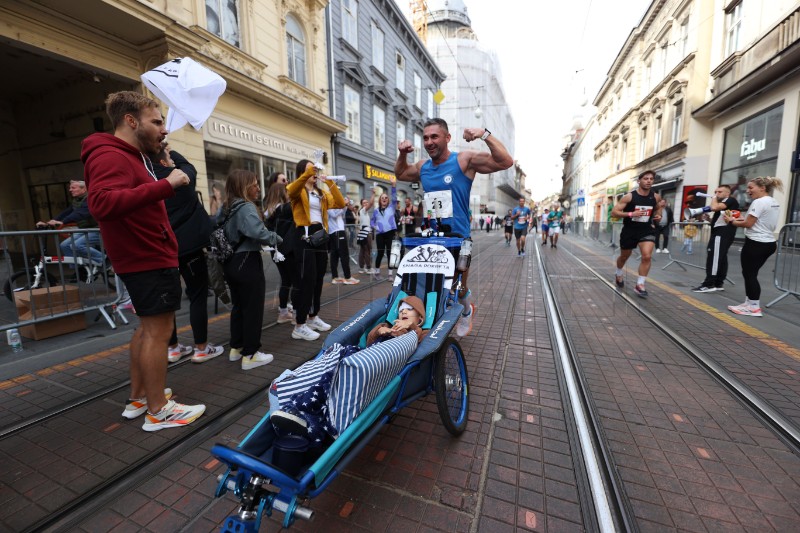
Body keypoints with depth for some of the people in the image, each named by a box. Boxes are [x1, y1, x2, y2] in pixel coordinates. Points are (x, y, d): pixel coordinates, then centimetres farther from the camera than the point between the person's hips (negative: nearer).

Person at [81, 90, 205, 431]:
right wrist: (165, 185, -35)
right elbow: (102, 204, -33)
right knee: (158, 331, -3)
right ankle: (158, 411, 10)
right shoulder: (110, 156, -15)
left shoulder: (130, 156, 18)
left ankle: (138, 398, 30)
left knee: (148, 328, 17)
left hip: (146, 258, 11)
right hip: (150, 261, -11)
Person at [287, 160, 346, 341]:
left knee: (318, 279, 11)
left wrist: (330, 183, 3)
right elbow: (292, 191, -24)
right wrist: (307, 173, -34)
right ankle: (299, 327, -3)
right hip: (304, 235, -7)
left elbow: (340, 204, 7)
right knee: (307, 280, -10)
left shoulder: (322, 193, 20)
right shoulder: (297, 190, 2)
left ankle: (313, 317, 26)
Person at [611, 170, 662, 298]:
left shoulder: (655, 197, -1)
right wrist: (630, 214, -27)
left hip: (647, 230, 2)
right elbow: (614, 212, -15)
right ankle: (619, 275, 45)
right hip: (629, 231, -2)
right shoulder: (629, 196, -14)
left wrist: (658, 215, 1)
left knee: (647, 256, -17)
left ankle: (639, 285, -7)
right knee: (624, 256, 17)